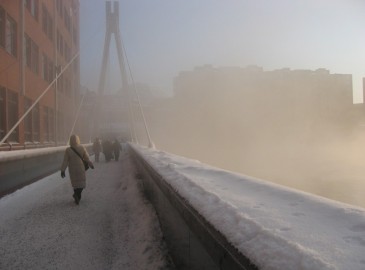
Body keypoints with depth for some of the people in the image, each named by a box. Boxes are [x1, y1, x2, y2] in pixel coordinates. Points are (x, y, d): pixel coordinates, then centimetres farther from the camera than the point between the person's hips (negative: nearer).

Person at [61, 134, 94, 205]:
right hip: (81, 168, 0)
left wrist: (62, 170, -4)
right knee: (82, 183, 10)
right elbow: (86, 158, -4)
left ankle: (77, 195, 13)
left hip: (72, 169, 0)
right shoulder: (82, 148, -10)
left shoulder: (68, 150, -12)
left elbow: (65, 161, -10)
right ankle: (77, 194, -10)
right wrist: (91, 164, 11)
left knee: (75, 183, 16)